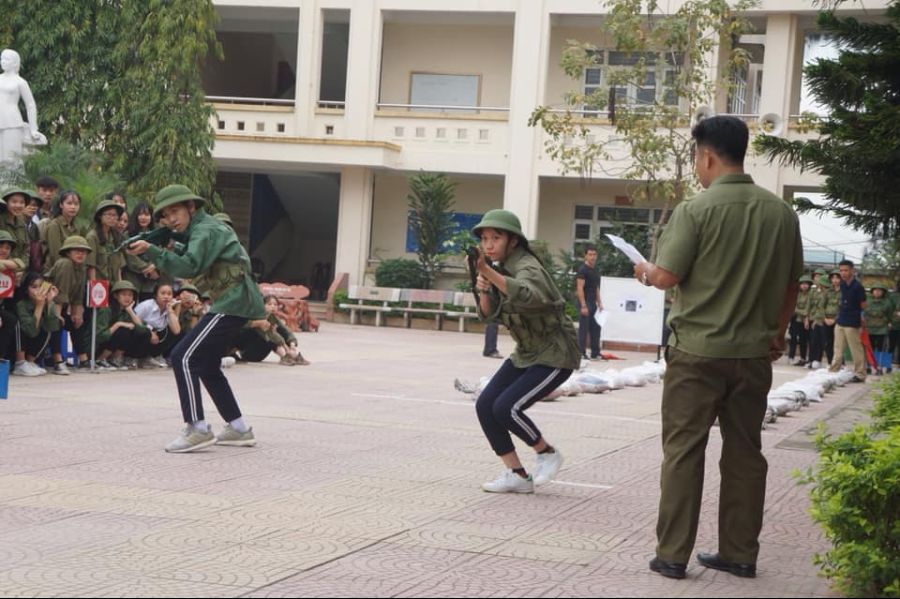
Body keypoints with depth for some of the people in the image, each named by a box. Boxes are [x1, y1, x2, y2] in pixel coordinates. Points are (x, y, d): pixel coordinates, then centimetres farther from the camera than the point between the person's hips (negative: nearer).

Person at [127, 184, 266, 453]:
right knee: (206, 365, 17)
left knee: (183, 357, -13)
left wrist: (151, 251, -31)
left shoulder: (206, 230, -12)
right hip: (234, 302, 11)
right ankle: (238, 429, 20)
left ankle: (198, 430, -17)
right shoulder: (197, 229, 19)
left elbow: (190, 267, -26)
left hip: (233, 302, -11)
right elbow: (186, 263, 18)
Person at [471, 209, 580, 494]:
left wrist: (487, 273, -60)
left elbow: (526, 295, -48)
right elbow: (489, 315, 6)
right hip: (526, 353, 9)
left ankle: (548, 454, 5)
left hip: (555, 355, -9)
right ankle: (517, 475, 6)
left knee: (506, 408, -20)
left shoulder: (527, 268, -24)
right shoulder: (502, 268, 4)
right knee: (485, 405, -3)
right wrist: (483, 291, -15)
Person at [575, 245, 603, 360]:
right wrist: (583, 306, -22)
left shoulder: (595, 270, 15)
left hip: (593, 303, 9)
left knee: (596, 328, 10)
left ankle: (595, 353, 16)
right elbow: (580, 288, -17)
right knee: (584, 328, -6)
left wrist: (599, 303, 15)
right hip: (585, 302, -9)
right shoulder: (582, 270, -11)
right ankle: (581, 353, -2)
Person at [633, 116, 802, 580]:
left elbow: (668, 277, -13)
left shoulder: (695, 210, -12)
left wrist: (645, 272, 9)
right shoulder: (781, 213, 3)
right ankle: (739, 553, 17)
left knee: (683, 453, 3)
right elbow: (792, 283, 10)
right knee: (744, 454, 12)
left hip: (698, 351, -4)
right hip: (754, 353, 4)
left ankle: (673, 555, 4)